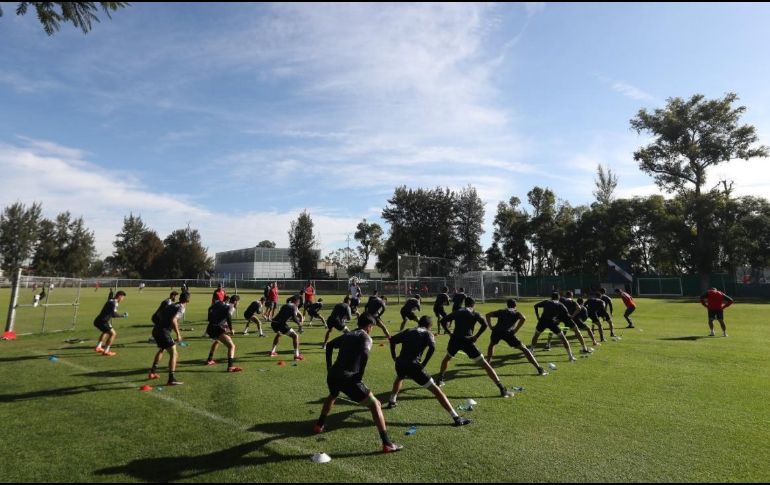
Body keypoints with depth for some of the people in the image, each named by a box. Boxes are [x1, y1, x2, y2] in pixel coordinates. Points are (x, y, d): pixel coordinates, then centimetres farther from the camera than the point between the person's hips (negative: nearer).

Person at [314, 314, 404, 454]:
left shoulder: (347, 335, 21)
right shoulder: (366, 337, 1)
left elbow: (329, 345, 28)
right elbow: (364, 354, -20)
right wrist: (360, 375, -11)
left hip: (332, 375, 7)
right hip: (348, 378, -7)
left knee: (333, 395, 41)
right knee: (375, 404, 2)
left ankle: (319, 425, 49)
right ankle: (387, 444, -4)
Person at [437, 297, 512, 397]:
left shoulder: (457, 312, 20)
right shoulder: (475, 314, 10)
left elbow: (443, 321, 17)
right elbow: (484, 324, -8)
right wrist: (476, 336, -1)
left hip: (455, 339, 3)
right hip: (467, 341, -3)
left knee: (447, 358, 35)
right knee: (485, 365, 0)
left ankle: (440, 381, 37)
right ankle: (503, 389, -4)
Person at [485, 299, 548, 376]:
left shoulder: (501, 311, 31)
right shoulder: (516, 312, 23)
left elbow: (487, 315, 21)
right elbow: (523, 318, -1)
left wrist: (491, 326, 16)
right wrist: (515, 330, 3)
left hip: (496, 331, 2)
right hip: (508, 332, -2)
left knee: (492, 345, 36)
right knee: (524, 349, 6)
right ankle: (539, 369, 1)